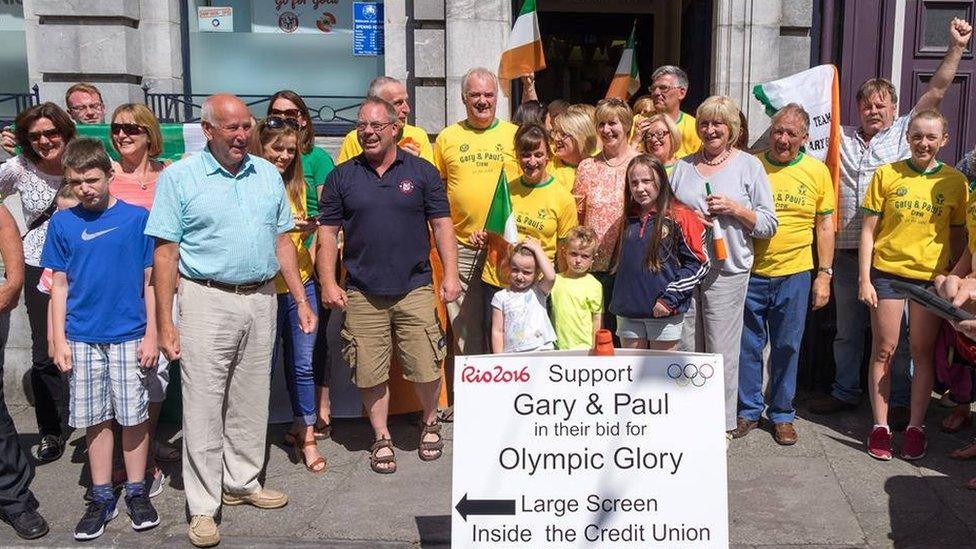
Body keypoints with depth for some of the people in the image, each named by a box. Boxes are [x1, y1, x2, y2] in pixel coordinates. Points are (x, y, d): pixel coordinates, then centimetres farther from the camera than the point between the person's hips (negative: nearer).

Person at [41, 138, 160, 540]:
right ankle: (102, 498, 21)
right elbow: (59, 285, 7)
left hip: (129, 337, -2)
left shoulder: (138, 218, -2)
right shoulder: (62, 223, 3)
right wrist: (59, 339, 2)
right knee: (95, 420, 9)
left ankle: (136, 493, 20)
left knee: (134, 417, 5)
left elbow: (150, 280, 0)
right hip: (82, 338, 2)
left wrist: (151, 334, -2)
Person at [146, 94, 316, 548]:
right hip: (207, 301, -4)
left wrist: (301, 301, 8)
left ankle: (242, 482, 29)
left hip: (261, 300, 5)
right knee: (203, 406, -1)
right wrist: (164, 323, -10)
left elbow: (282, 241, 13)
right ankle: (202, 507, 10)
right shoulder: (179, 177, -3)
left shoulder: (268, 174, 10)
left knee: (251, 403, 13)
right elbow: (165, 253, -6)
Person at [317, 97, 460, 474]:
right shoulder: (342, 176, 5)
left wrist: (450, 274, -3)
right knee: (370, 373, 5)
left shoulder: (422, 172, 4)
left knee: (426, 369, 3)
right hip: (362, 293, 1)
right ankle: (382, 439, 24)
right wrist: (328, 283, -2)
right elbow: (327, 232, 5)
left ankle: (430, 423, 31)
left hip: (415, 289, -1)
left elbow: (442, 225, 4)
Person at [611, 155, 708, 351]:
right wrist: (618, 301, 14)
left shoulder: (679, 216, -7)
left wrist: (670, 298, -14)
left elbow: (698, 263, -8)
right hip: (628, 312, 5)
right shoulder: (629, 218, 9)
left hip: (664, 313, -5)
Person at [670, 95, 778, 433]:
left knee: (721, 354, -2)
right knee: (686, 350, 6)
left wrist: (734, 208, -13)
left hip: (726, 271, -3)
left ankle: (722, 425, 11)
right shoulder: (683, 166, 15)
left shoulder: (749, 166, 5)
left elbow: (768, 224, 2)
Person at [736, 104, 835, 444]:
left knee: (787, 348, 9)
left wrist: (824, 274, 1)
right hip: (750, 273, 0)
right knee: (748, 346, 7)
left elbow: (825, 225, 5)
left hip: (794, 275, 0)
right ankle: (749, 411, 23)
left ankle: (782, 415, 24)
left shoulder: (817, 171, 3)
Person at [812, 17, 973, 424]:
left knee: (896, 331, 3)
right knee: (846, 329, 14)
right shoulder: (842, 137, 13)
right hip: (847, 251, 3)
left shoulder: (904, 132, 7)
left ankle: (900, 401, 14)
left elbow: (937, 90, 2)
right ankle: (845, 392, 27)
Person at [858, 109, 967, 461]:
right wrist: (864, 279, -5)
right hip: (887, 272, -1)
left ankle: (916, 427, 18)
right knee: (883, 350, 3)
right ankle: (880, 426, 14)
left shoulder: (955, 181, 4)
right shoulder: (887, 175, 0)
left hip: (931, 277, 1)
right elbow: (868, 230, 0)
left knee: (923, 352, 7)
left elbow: (958, 236, 10)